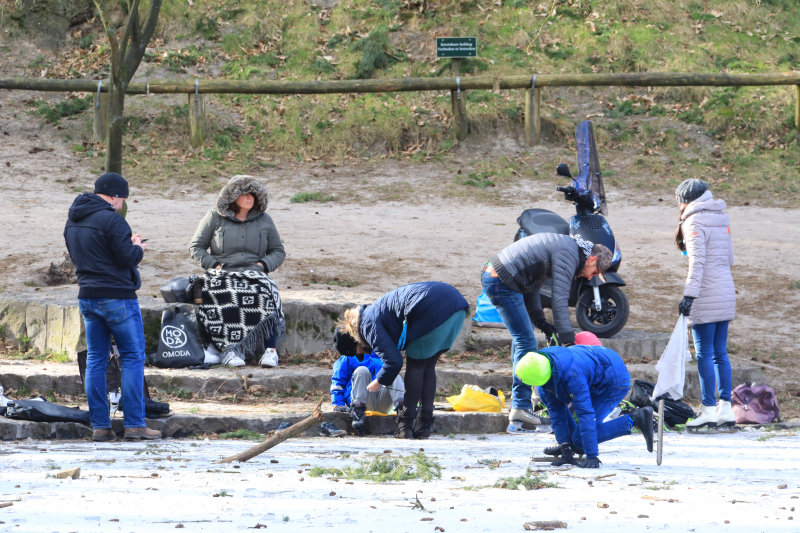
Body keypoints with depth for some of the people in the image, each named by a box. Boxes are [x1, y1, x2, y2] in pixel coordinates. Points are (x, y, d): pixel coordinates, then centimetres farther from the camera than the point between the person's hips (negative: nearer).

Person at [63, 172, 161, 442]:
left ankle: (100, 425, 7)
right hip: (117, 297, -8)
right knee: (133, 358, -1)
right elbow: (127, 258, -18)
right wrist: (138, 248, 5)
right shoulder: (111, 220, -16)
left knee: (96, 360, 9)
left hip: (87, 297, 8)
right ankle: (134, 424, -4)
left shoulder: (73, 222, 11)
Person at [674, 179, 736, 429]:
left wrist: (690, 294, -26)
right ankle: (725, 407, 10)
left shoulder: (694, 221, -10)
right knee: (720, 353, 11)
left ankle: (709, 410, -3)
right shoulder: (721, 219, 14)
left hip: (706, 296, -8)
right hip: (727, 293, 8)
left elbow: (697, 260, -20)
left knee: (704, 354, -3)